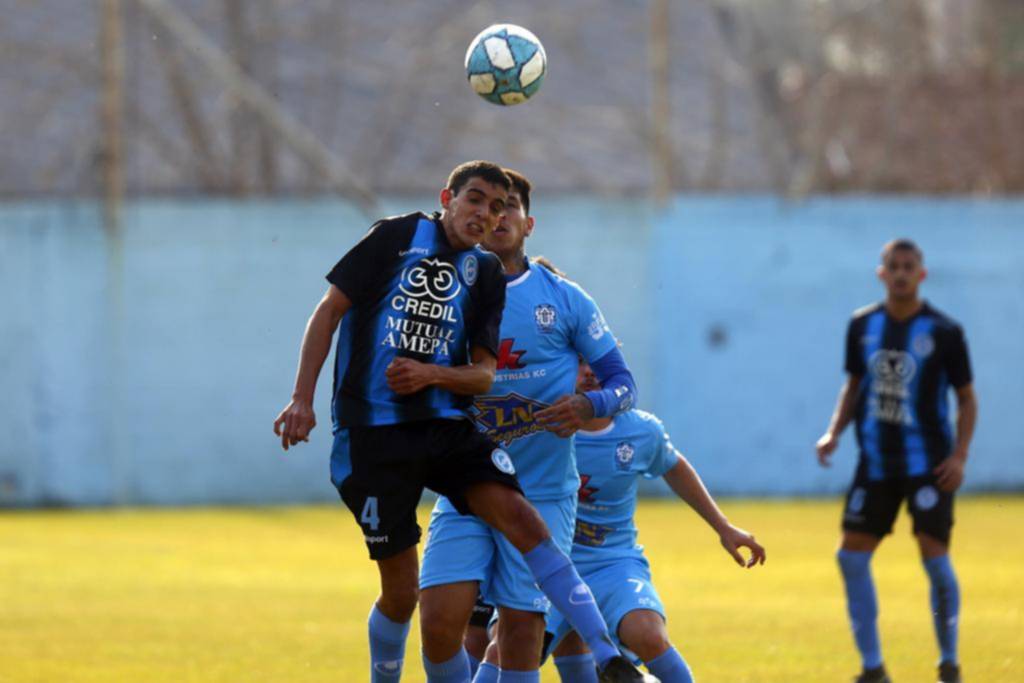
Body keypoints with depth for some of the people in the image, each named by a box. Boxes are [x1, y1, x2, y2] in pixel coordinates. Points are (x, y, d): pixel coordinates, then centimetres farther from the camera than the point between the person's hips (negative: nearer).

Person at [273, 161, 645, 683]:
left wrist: (431, 374, -13)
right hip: (371, 434, -3)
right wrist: (302, 398, -9)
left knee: (520, 516, -19)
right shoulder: (398, 236, 0)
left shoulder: (486, 275, 11)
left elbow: (485, 374, 9)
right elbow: (330, 310, -1)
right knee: (401, 592, -2)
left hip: (447, 425, 3)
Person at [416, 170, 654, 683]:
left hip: (542, 494, -1)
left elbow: (622, 383, 6)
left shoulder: (563, 299, 3)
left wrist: (587, 405, -15)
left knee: (520, 630, -8)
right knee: (440, 622, -14)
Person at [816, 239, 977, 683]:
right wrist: (834, 433, 2)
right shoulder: (862, 326, 4)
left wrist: (960, 455, -11)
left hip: (928, 462, -4)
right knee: (851, 555, -2)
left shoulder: (943, 331, -6)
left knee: (934, 556, -9)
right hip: (876, 460, 4)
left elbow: (967, 398, -1)